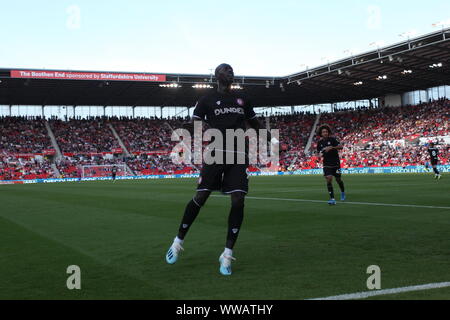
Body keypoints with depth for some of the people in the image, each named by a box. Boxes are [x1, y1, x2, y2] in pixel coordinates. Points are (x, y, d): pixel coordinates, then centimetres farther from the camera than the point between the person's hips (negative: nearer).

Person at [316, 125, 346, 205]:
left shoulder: (332, 139, -7)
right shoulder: (320, 143, 4)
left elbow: (341, 147, -18)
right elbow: (319, 152, 17)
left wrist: (331, 147, -30)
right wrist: (321, 154, -6)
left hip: (335, 163, -2)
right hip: (327, 164, 2)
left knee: (338, 179, 9)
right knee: (328, 179, -15)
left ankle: (343, 192, 41)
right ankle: (332, 199, -14)